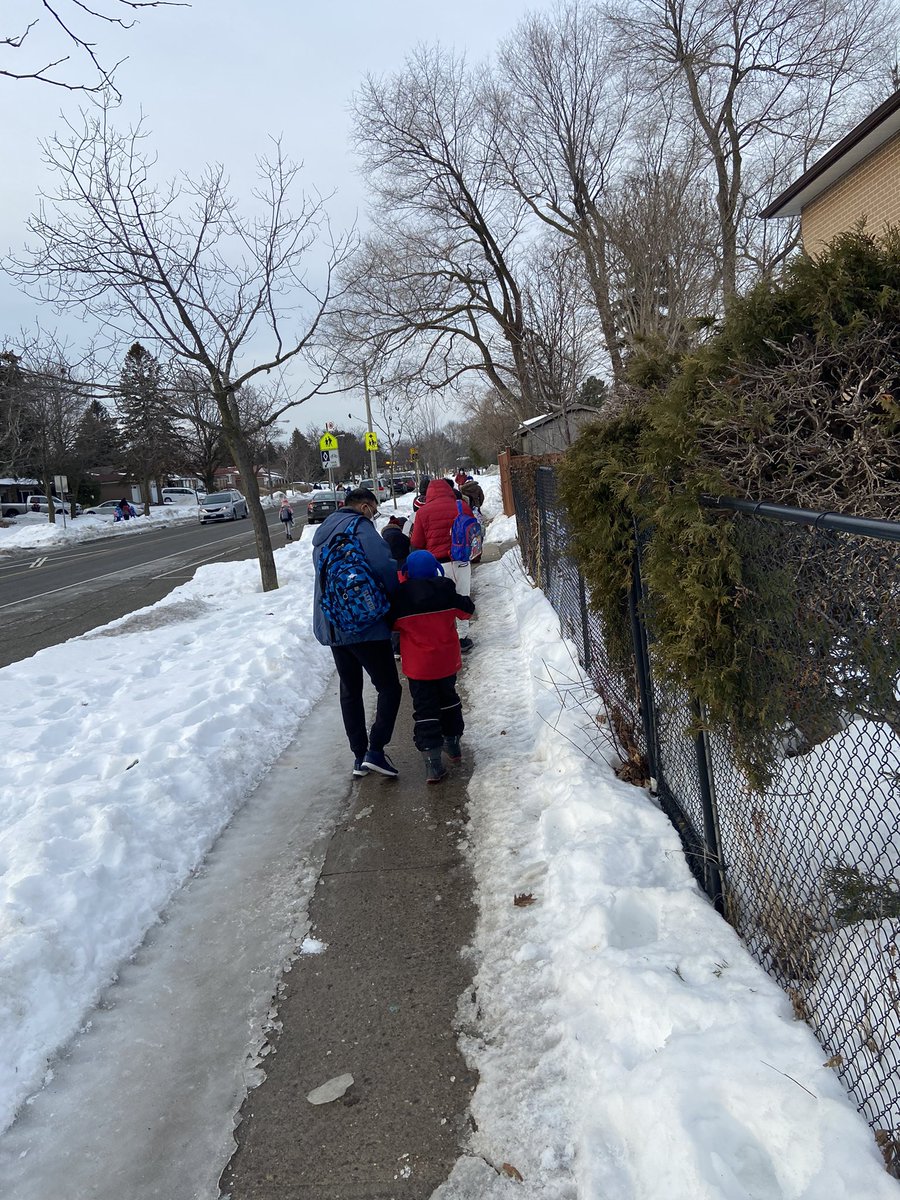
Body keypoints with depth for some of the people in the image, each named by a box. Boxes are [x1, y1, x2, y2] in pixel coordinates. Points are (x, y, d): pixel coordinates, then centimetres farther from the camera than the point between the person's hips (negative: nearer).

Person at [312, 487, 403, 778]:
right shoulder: (360, 528, -12)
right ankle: (375, 750, -7)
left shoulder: (323, 533, 15)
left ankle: (359, 755, 21)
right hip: (365, 625, -8)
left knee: (350, 690, 17)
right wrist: (396, 599, -7)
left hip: (331, 627, 8)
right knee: (389, 688, 2)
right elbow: (386, 566, -23)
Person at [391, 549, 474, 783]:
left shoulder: (400, 596, -13)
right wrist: (461, 600, 25)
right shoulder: (445, 591, -7)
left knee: (424, 709, 2)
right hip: (447, 661, 3)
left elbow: (391, 624, -2)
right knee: (448, 698, 25)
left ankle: (432, 762, -7)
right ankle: (452, 742, 38)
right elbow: (466, 611, 7)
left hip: (418, 666, -2)